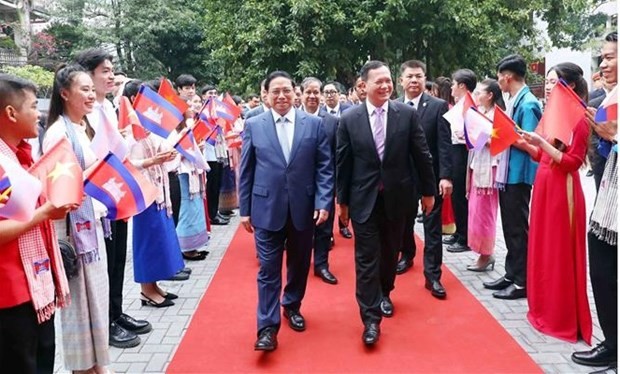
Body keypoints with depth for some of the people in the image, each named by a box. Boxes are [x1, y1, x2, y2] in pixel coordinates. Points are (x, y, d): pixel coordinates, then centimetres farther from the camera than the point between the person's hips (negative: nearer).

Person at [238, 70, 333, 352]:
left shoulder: (314, 124, 1)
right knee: (268, 269, 0)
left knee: (299, 264, 16)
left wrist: (323, 202, -8)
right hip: (267, 208, -1)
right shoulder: (253, 125, 1)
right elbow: (245, 170, 3)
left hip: (303, 208, 1)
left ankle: (292, 306, 38)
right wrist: (245, 209, 1)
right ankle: (268, 326, 8)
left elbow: (324, 167, 0)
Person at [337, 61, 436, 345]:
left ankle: (384, 293, 42)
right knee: (366, 258, -1)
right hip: (364, 198, -1)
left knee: (390, 252, 17)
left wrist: (428, 191, 6)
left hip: (397, 196, 2)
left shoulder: (407, 114, -4)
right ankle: (371, 318, 5)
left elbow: (421, 156, 2)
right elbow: (342, 163, 0)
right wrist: (343, 200, 3)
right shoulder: (349, 119, -5)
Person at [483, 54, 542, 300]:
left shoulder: (528, 104, -16)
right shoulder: (513, 101, 11)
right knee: (509, 227, 15)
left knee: (518, 228, 0)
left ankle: (522, 282, 11)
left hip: (519, 175, -9)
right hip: (506, 173, 9)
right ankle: (511, 274, 27)